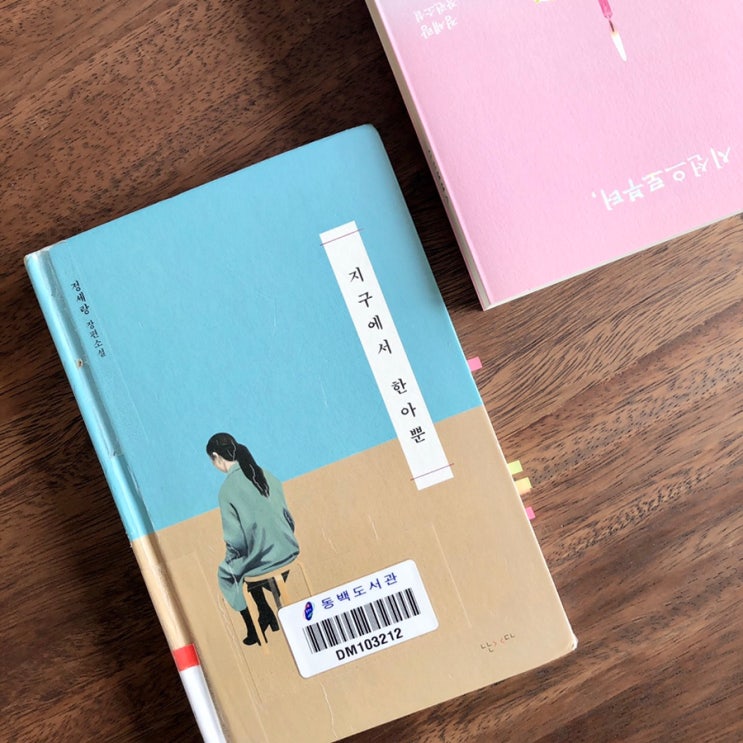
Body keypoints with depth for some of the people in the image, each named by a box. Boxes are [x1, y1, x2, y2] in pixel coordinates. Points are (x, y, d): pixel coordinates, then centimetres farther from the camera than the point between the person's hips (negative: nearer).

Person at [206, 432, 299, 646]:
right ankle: (269, 616, 36)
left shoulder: (228, 489, -19)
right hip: (289, 552, 6)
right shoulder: (265, 475, 0)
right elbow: (288, 518, 7)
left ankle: (254, 630, 32)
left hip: (263, 561, -5)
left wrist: (231, 556, 2)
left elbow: (236, 542, -18)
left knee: (226, 573, 25)